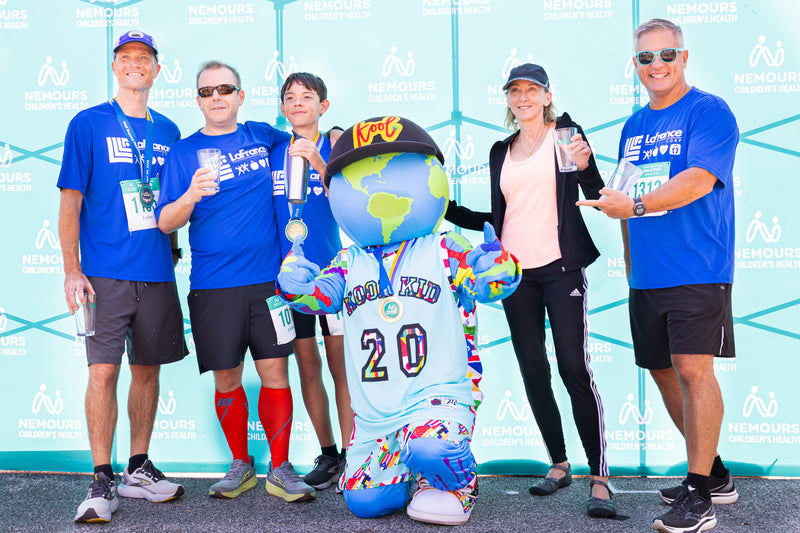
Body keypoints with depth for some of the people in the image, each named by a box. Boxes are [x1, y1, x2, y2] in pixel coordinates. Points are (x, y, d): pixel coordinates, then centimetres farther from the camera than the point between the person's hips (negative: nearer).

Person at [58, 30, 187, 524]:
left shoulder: (167, 131, 14)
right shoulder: (88, 124, 2)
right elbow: (70, 202, -1)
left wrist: (170, 247, 11)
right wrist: (71, 269, -8)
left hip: (156, 273, 4)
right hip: (105, 273, -4)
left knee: (148, 369, 9)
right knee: (104, 370, -8)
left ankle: (139, 470, 21)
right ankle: (102, 481, 1)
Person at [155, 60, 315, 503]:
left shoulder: (262, 136, 10)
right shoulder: (184, 152, 3)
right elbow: (165, 223, -5)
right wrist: (190, 196, -24)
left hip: (266, 279, 1)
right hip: (213, 287, -1)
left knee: (275, 371, -2)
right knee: (226, 378, 5)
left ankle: (280, 469, 10)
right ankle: (240, 466, 23)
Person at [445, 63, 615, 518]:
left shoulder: (565, 131, 4)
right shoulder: (501, 151, 17)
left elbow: (597, 198, -1)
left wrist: (585, 165, -19)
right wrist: (446, 209, 13)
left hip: (560, 266, -5)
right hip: (516, 271, 5)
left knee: (575, 368, -12)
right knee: (533, 372, 6)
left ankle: (600, 479, -8)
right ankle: (559, 465, 20)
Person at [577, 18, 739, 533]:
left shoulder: (709, 112, -4)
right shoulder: (633, 126, 17)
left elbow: (699, 179, -18)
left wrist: (635, 205, -22)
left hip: (697, 271, -7)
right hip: (647, 275, 7)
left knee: (693, 368, -13)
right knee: (664, 371, 11)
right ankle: (714, 473, 28)